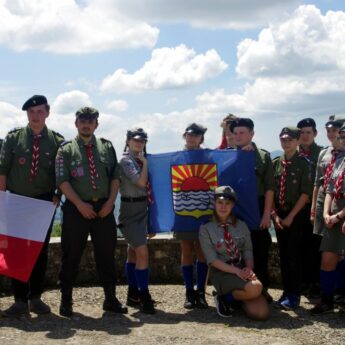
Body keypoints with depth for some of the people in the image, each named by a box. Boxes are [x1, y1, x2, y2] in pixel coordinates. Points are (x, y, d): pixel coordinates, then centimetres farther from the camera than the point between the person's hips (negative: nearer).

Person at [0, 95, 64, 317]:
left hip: (45, 202, 1)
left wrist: (57, 195, -6)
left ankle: (36, 298, 17)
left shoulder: (57, 141, 2)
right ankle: (20, 300, 4)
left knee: (41, 251, 6)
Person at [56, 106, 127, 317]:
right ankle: (66, 300, 12)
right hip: (77, 208, -2)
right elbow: (62, 180, -6)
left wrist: (110, 201, -5)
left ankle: (111, 299, 16)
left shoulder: (107, 147, 11)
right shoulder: (66, 149, 2)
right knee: (72, 256, 2)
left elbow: (115, 176, 8)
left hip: (104, 208, 3)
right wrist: (80, 204, -14)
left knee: (106, 254, 7)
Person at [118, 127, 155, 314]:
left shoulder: (139, 160, 13)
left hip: (141, 210, 9)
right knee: (142, 253, -15)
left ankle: (133, 295, 21)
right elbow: (141, 182, -20)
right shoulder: (126, 160, -10)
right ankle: (144, 297, -12)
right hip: (131, 210, -9)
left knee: (133, 252, 14)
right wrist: (145, 163, -10)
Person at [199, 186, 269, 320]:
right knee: (255, 289, -32)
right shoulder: (206, 228, -3)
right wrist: (236, 271, -18)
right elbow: (212, 260, -8)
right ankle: (224, 298, -5)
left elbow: (248, 251, 9)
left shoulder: (241, 226, 11)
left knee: (262, 313, -16)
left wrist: (248, 268, -13)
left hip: (242, 270, 4)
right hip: (221, 272, -4)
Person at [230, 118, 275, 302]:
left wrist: (267, 214, -7)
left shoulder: (263, 156, 3)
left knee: (260, 250, 4)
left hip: (257, 209, 0)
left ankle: (262, 288, 17)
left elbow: (269, 188, -1)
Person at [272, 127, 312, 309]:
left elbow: (305, 193, -10)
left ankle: (294, 294, 6)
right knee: (283, 254, 9)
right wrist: (274, 214, -3)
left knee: (294, 254, -3)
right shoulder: (275, 163, 5)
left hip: (296, 215, -4)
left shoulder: (302, 163, -7)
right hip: (279, 215, 4)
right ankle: (286, 291, 18)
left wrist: (291, 216, -11)